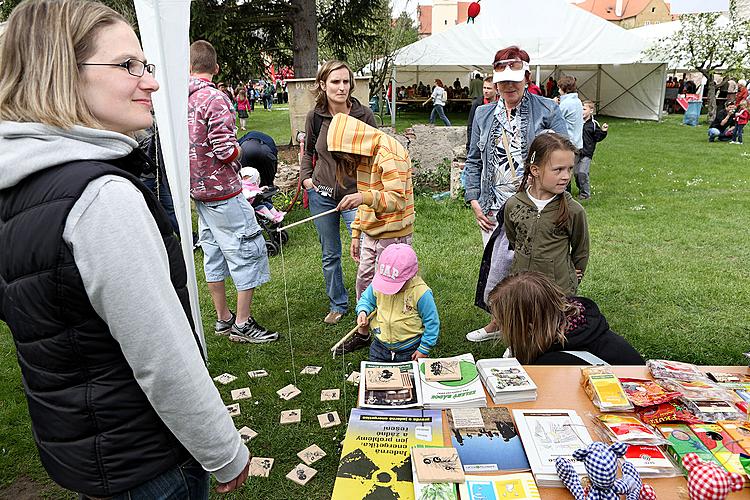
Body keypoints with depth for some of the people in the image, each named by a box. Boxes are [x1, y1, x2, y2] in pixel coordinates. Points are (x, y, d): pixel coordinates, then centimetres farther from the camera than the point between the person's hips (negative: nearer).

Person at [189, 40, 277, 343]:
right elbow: (226, 150, -21)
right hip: (222, 191, -8)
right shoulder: (215, 98, -16)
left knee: (214, 255, 15)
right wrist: (239, 150, -1)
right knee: (248, 251, 1)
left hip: (197, 190, 8)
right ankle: (242, 324, 7)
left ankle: (223, 319, 26)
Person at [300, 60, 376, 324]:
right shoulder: (315, 117, -3)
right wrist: (305, 177, 1)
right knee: (330, 255, 13)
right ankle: (338, 304, 32)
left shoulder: (363, 114, -9)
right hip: (321, 195, 3)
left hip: (354, 194, -2)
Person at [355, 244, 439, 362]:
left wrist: (424, 349, -12)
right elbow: (367, 298, 5)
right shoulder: (377, 284, -15)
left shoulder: (421, 293, -26)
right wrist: (362, 311, -16)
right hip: (380, 346, 3)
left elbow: (432, 323, -16)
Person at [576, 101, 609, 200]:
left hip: (586, 153, -4)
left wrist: (603, 131, -12)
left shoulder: (593, 124, -1)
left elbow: (597, 138, 3)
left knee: (582, 172, -14)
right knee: (576, 172, 7)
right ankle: (581, 190, 25)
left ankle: (585, 193, -3)